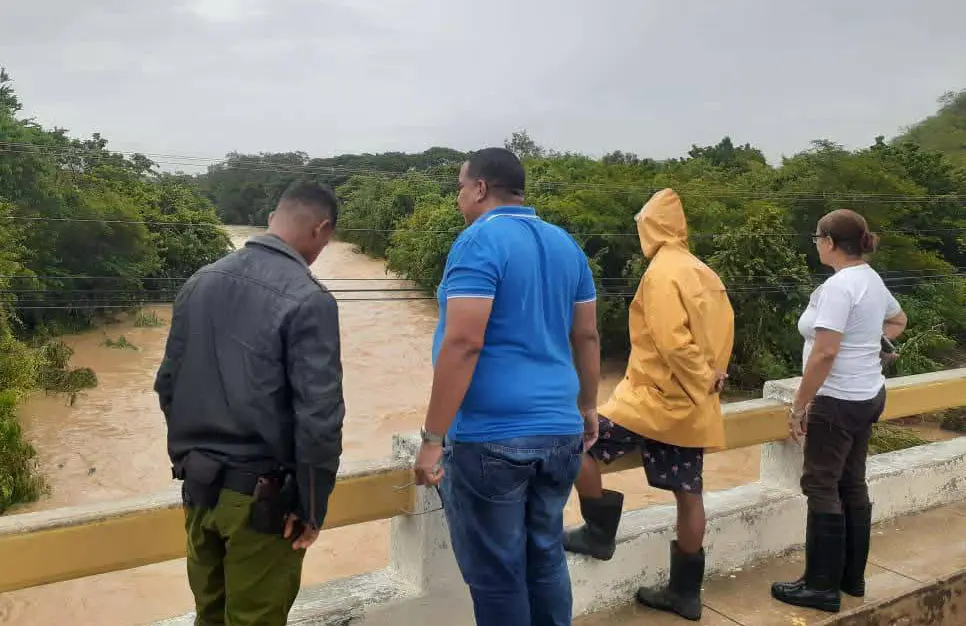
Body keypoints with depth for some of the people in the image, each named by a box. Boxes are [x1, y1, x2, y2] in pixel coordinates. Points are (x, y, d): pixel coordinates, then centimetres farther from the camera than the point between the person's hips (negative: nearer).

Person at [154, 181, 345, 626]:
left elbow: (168, 385, 9)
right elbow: (318, 417, -21)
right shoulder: (307, 300, -18)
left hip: (198, 487, 7)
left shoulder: (200, 281, 3)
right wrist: (312, 506, -9)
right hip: (260, 496, -6)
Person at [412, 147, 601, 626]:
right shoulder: (566, 245, 11)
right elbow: (587, 336, 15)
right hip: (559, 431, 8)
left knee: (496, 574, 6)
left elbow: (464, 343, -19)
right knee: (546, 558, 19)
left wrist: (432, 438, -17)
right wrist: (587, 406, 26)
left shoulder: (480, 241, -11)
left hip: (490, 437, -7)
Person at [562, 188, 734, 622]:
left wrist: (702, 383, -13)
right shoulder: (703, 273, 11)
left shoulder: (662, 272, -14)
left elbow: (672, 342, -23)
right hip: (691, 405, 9)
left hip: (658, 398, -9)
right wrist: (711, 380, 10)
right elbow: (722, 334, 14)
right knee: (688, 495, 12)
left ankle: (599, 533, 11)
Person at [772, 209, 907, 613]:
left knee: (822, 487, -1)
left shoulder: (838, 286, -20)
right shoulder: (872, 280, 10)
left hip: (838, 401, -10)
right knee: (853, 485, 15)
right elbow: (898, 321, 29)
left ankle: (823, 587, 8)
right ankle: (853, 578, 26)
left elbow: (824, 353, -25)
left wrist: (799, 405, -18)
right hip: (868, 395, 10)